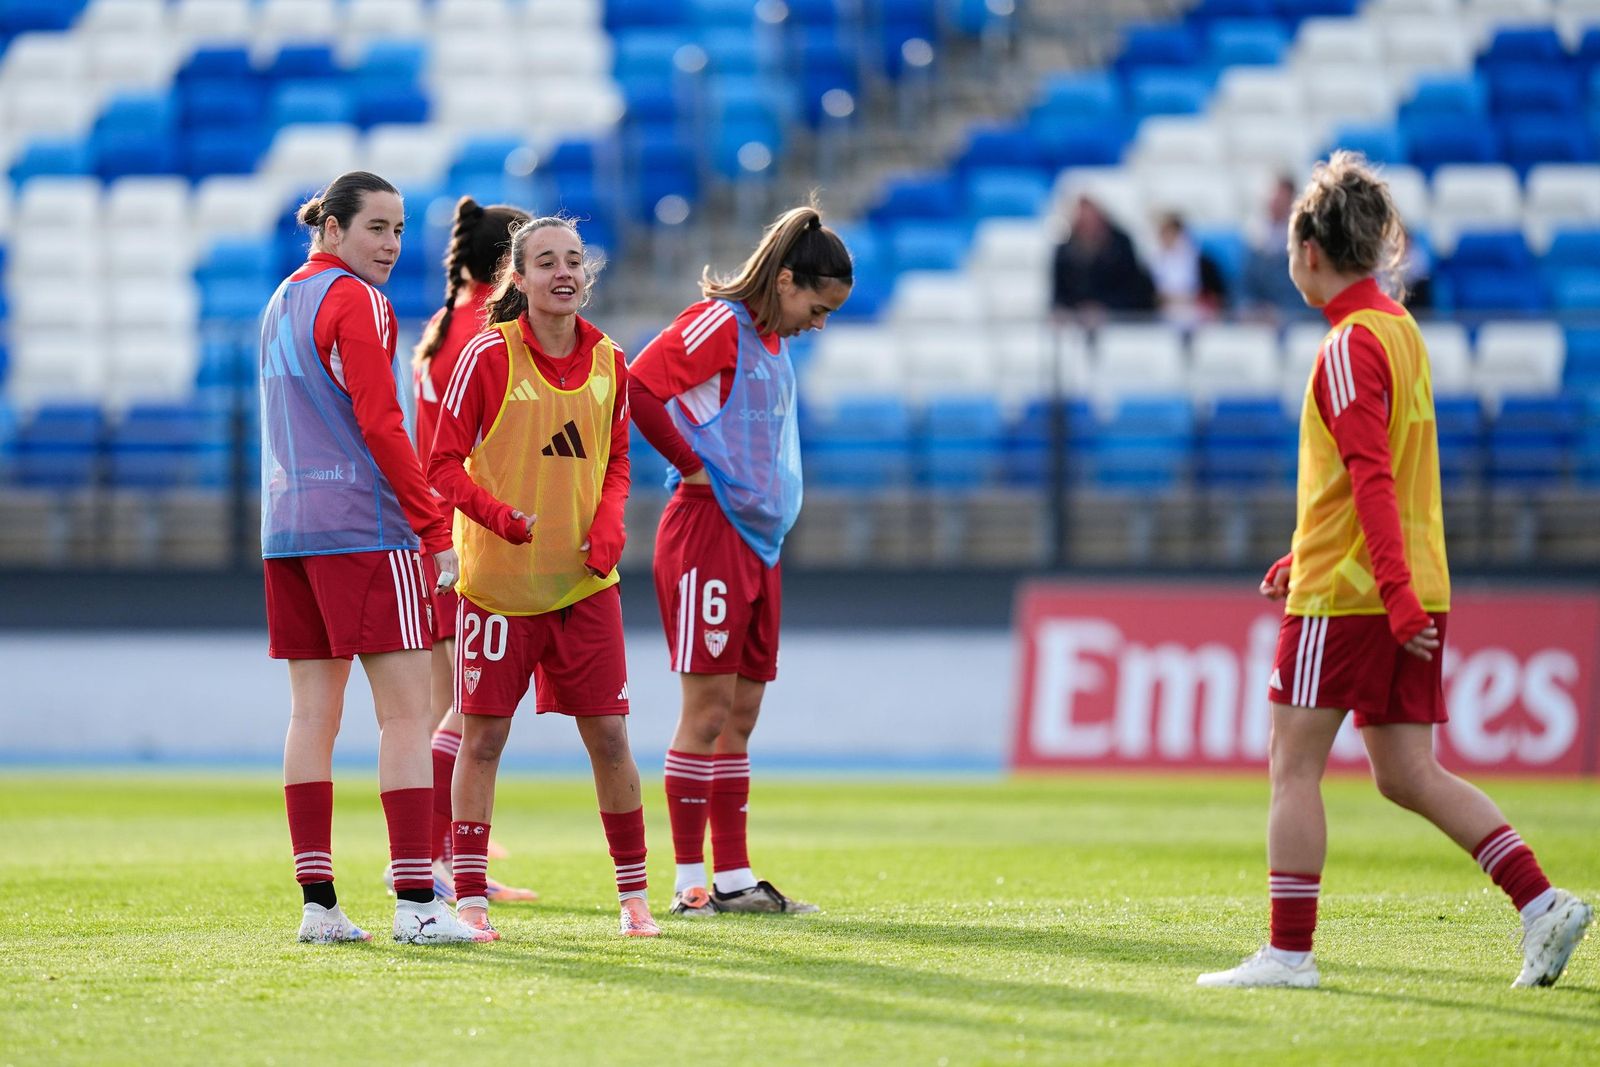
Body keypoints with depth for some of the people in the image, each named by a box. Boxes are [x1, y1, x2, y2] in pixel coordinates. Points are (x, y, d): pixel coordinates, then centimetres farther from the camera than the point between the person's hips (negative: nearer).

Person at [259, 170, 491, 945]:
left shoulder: (283, 301, 18)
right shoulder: (356, 301, -8)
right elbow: (379, 423, -14)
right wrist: (435, 530, -12)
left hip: (286, 526, 9)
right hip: (362, 525, -9)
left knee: (312, 712, 7)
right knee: (405, 710, -8)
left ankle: (317, 903, 5)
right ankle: (415, 903, -14)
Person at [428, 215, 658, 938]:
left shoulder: (608, 362, 5)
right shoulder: (487, 356, -8)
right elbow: (444, 463, -7)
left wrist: (609, 520, -4)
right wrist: (497, 513, -25)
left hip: (584, 580, 3)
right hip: (497, 578, -3)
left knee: (607, 735, 2)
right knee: (483, 737, 0)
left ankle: (634, 895, 13)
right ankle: (469, 898, 8)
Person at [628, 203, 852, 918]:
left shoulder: (773, 342, 17)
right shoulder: (718, 324, -11)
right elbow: (634, 388, -21)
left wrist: (773, 515, 16)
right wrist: (692, 464, -14)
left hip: (759, 541, 9)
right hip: (709, 532, -9)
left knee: (740, 716, 9)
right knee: (708, 711, -6)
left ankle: (733, 878, 11)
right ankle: (690, 882, -2)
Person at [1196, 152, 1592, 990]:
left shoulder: (1351, 344, -13)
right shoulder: (1399, 330, 16)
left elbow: (1371, 476, -22)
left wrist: (1395, 595, -27)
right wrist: (1305, 559, 28)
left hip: (1345, 595, -9)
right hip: (1411, 590, 9)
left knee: (1294, 766, 0)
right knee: (1407, 773, 8)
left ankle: (1288, 953, 1)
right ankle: (1541, 904, -2)